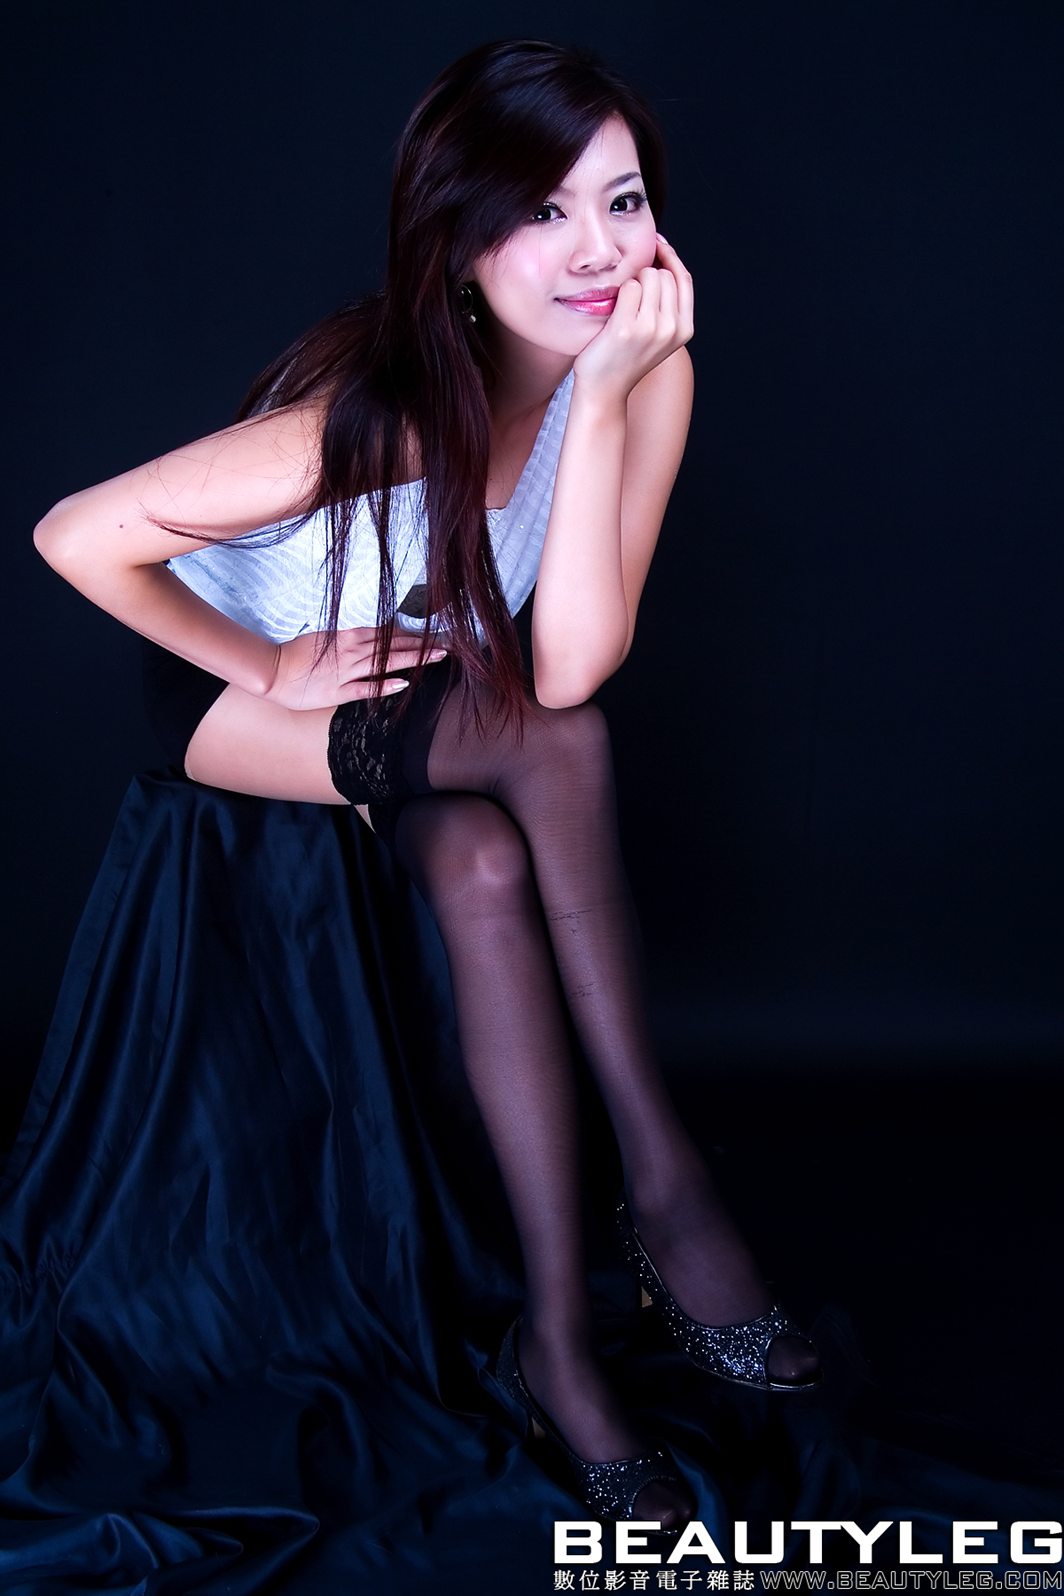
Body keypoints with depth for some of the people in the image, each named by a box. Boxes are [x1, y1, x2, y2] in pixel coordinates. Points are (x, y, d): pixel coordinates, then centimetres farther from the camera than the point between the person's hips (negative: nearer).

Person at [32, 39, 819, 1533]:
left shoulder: (646, 373, -19)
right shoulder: (369, 412, -32)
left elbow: (572, 664, -30)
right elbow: (75, 537, -27)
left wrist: (603, 398, -36)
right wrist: (278, 675, -19)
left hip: (432, 695, 4)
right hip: (244, 688, -4)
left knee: (488, 869, -29)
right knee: (550, 741, -30)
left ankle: (559, 1325, -19)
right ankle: (665, 1185, -21)